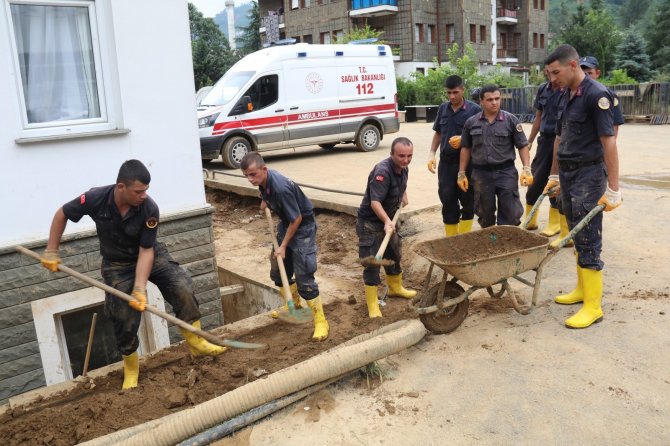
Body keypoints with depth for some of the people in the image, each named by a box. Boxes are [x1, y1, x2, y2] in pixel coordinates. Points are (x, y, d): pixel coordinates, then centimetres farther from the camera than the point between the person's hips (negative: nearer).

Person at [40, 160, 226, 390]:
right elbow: (61, 215, -8)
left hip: (150, 255, 0)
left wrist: (140, 288, -28)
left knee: (182, 287, -22)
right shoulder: (96, 198, -26)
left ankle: (195, 341, -8)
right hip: (117, 264, 0)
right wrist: (51, 252, -5)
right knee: (124, 318, -1)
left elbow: (146, 250, -22)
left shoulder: (150, 209, -28)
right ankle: (131, 368, 23)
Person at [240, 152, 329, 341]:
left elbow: (297, 219, -25)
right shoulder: (263, 179, -10)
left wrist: (283, 246, -17)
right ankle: (294, 304, 40)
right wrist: (265, 201, 5)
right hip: (286, 223, 9)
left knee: (303, 276, -12)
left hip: (303, 226, -9)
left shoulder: (281, 188, -35)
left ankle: (320, 320, -1)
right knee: (278, 270, 17)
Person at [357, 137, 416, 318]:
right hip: (370, 223, -9)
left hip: (389, 221, 9)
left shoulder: (403, 169, -1)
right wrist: (387, 221, -47)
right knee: (372, 263, -6)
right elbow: (375, 202, -37)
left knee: (394, 255, 22)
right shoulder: (382, 172, -29)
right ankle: (372, 304, 4)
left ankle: (395, 288, 45)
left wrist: (404, 197, 10)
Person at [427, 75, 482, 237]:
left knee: (467, 201, 4)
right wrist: (432, 154, 6)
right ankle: (451, 239, 19)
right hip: (446, 163, 4)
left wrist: (463, 140, -20)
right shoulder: (443, 109, 9)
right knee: (448, 201, 8)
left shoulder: (474, 110, -6)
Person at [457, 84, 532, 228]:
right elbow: (466, 148, 11)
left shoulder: (511, 120, -2)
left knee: (510, 215, -1)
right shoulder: (471, 122, 4)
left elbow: (523, 146, 0)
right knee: (485, 214, 12)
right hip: (481, 174, 2)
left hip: (506, 172, -2)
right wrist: (461, 173, 8)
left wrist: (526, 169, -12)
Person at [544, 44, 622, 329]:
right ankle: (582, 289, 26)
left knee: (588, 239, -6)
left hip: (588, 174, -8)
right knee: (576, 236, 14)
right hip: (567, 173, 8)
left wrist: (613, 189, -19)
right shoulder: (565, 97, 10)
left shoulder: (596, 95, -15)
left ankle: (593, 305, 1)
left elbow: (608, 142, -18)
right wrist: (554, 175, 21)